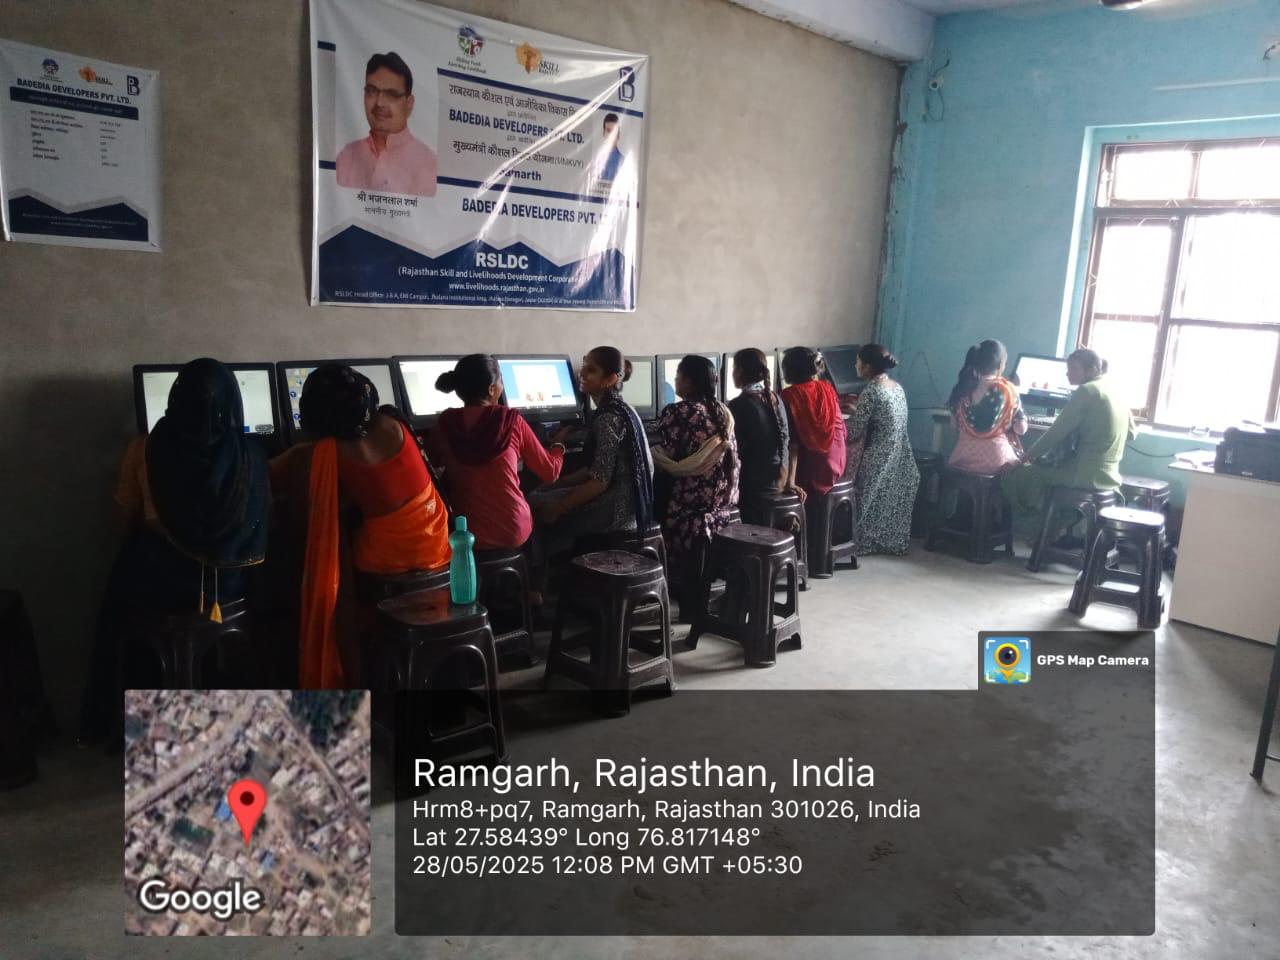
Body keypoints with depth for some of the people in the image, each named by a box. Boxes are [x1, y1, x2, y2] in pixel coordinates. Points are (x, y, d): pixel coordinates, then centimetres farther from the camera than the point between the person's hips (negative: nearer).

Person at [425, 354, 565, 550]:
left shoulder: (445, 423, -5)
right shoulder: (511, 420, -10)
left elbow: (433, 461, 16)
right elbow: (550, 472, 2)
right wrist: (558, 447, 23)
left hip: (464, 534, 2)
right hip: (513, 532, -1)